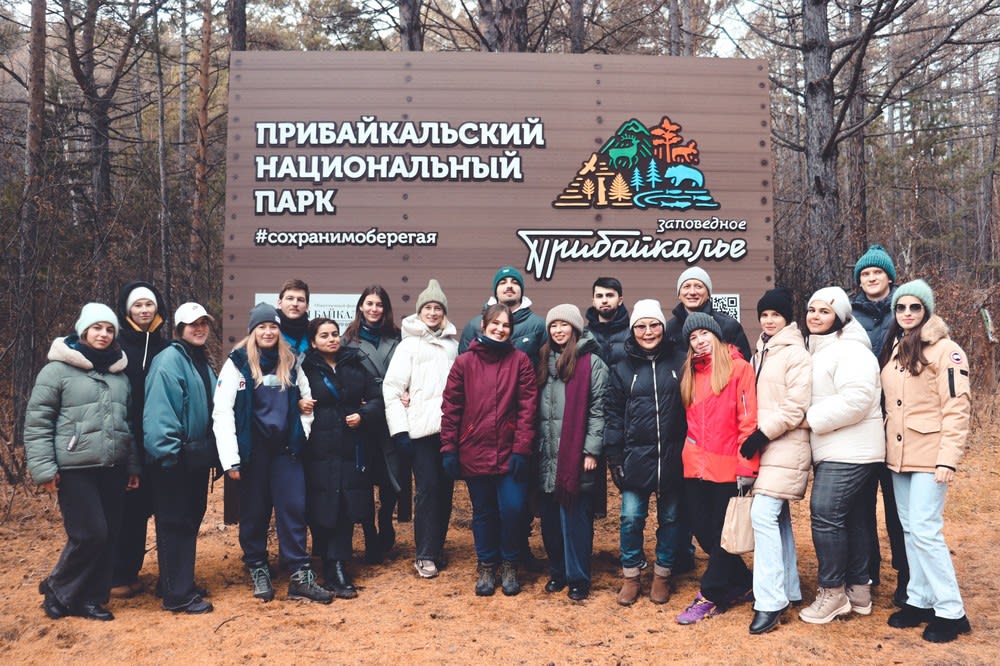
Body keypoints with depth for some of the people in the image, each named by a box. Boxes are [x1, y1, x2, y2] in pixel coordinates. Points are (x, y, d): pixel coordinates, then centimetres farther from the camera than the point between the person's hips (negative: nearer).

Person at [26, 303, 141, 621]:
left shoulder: (120, 373, 12)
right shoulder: (58, 370, -4)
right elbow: (36, 422, -5)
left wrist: (133, 466, 14)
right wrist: (43, 468, -11)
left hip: (113, 469, 6)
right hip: (75, 469, -5)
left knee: (108, 535, 6)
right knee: (89, 534, -8)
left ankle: (91, 598, 21)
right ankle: (57, 590, 15)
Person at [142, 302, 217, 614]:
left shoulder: (202, 363, 15)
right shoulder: (169, 360, -12)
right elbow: (158, 411, -21)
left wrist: (215, 452, 15)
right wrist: (167, 453, -24)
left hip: (198, 457, 9)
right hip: (174, 459, -9)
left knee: (190, 520, 16)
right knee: (174, 524, -2)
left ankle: (178, 583, 28)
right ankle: (178, 595, 5)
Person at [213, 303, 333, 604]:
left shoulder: (290, 362, 9)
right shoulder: (237, 363, -5)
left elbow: (306, 398, 20)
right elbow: (222, 411, -10)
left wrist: (302, 431, 5)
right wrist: (230, 459, -15)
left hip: (286, 447, 3)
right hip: (253, 449, -3)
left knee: (294, 508, -1)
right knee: (254, 512, 7)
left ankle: (300, 576, 3)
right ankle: (258, 569, 23)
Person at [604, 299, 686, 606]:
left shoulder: (677, 364, 3)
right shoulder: (622, 368, 4)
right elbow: (613, 416, 4)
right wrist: (614, 458, -2)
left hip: (672, 457, 0)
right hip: (635, 457, 0)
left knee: (670, 518, 10)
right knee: (631, 518, 0)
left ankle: (662, 575, 26)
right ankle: (631, 576, 17)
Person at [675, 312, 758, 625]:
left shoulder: (738, 368, -6)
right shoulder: (691, 374, 14)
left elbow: (749, 421, -11)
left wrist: (747, 467, -15)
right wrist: (688, 454, 10)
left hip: (727, 468, -6)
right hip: (695, 467, 7)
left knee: (723, 536, 4)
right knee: (703, 532, 12)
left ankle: (711, 597, 16)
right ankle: (743, 584, 29)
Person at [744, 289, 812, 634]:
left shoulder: (797, 354, -9)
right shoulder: (760, 353, 15)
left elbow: (796, 407, -16)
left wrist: (763, 434, -16)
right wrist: (754, 436, 10)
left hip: (786, 446, -8)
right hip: (765, 445, 9)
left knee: (763, 514, -16)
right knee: (778, 517, 14)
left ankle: (770, 601, -12)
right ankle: (788, 589, 25)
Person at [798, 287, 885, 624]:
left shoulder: (849, 350, -14)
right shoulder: (818, 349, 18)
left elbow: (857, 399, -25)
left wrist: (811, 419, -19)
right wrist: (811, 420, 11)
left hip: (850, 452, -10)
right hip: (831, 451, 10)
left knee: (825, 513, -13)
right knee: (851, 518, 13)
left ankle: (833, 592, -2)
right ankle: (859, 589, 21)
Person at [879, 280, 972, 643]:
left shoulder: (945, 350, -10)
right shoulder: (894, 349, 12)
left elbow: (957, 409, -14)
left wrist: (948, 459, -19)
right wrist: (886, 445, 11)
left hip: (928, 456, -7)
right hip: (898, 455, 7)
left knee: (925, 531, -8)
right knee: (909, 529, 12)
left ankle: (951, 611, 4)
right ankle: (919, 600, 22)